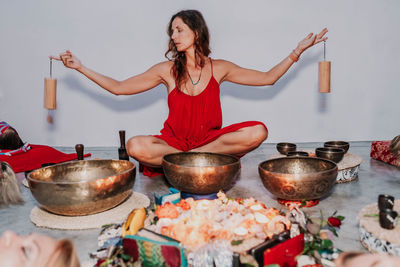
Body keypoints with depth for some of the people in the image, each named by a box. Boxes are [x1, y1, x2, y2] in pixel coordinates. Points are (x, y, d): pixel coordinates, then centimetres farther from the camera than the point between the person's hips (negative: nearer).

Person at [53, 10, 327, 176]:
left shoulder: (219, 68, 3)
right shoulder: (167, 70, 2)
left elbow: (268, 78, 8)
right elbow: (119, 87, 3)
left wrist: (297, 51, 3)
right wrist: (80, 67, -1)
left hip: (211, 139, 1)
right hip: (174, 141, 0)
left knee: (257, 132, -26)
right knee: (135, 146, -31)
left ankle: (186, 159, -19)